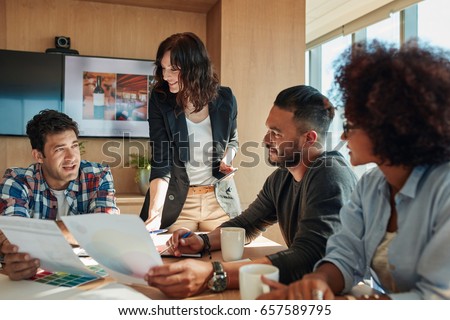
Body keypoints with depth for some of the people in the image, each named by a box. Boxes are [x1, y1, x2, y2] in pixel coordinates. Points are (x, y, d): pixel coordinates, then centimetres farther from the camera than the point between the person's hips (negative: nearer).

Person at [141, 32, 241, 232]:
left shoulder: (225, 99, -6)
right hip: (176, 201, -1)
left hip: (219, 200, 2)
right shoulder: (160, 100, -11)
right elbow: (161, 163, -16)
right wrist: (154, 214, -27)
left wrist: (227, 159, -8)